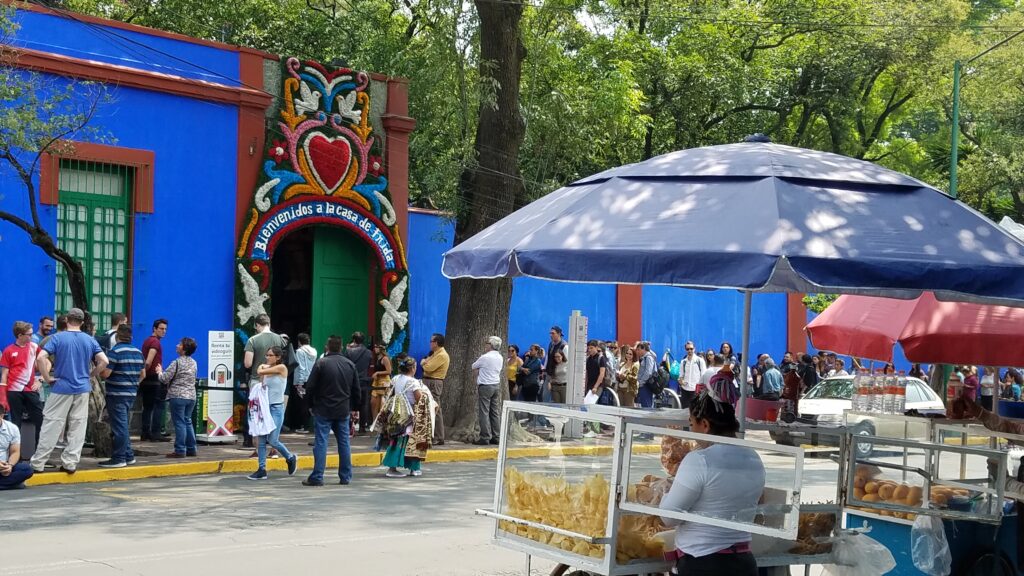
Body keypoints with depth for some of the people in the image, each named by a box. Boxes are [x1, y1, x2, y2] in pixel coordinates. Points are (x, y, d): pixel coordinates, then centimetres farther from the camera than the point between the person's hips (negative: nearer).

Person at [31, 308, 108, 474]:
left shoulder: (58, 338, -4)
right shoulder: (90, 340, 4)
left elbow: (40, 358, -16)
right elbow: (104, 361, -2)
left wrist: (47, 377, -6)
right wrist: (90, 375, 9)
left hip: (61, 388, -2)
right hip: (82, 389, 2)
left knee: (52, 424, 1)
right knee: (78, 426, 7)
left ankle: (37, 463, 3)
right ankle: (70, 463, 7)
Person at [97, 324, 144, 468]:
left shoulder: (115, 351, -14)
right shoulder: (138, 352, 9)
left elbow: (105, 373, -17)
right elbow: (142, 374, 16)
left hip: (117, 394, -7)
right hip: (132, 394, 7)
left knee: (119, 426, -4)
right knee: (124, 426, 17)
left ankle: (118, 458, -1)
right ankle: (128, 456, 21)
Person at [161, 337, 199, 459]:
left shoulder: (177, 363, -13)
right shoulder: (193, 363, 10)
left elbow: (164, 379, -13)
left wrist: (159, 372, 10)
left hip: (178, 396, -7)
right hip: (191, 396, 7)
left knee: (179, 423, -3)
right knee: (188, 422, 14)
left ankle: (180, 450, -2)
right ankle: (191, 449, 16)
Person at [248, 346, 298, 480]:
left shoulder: (281, 368, -9)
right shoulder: (266, 368, 9)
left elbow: (261, 372, -11)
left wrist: (262, 369, 7)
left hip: (276, 408, -6)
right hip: (266, 407, 6)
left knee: (273, 440, -7)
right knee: (262, 440, 2)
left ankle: (291, 458, 17)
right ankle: (262, 470, 6)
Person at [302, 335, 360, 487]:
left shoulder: (321, 363, -9)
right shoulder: (350, 364, 5)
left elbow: (310, 387, -8)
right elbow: (356, 389, 11)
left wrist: (311, 404, 7)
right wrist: (354, 407, 21)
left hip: (323, 410, -4)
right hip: (343, 410, 4)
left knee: (321, 442, -3)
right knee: (344, 443, 10)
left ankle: (317, 477, -5)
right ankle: (345, 477, 13)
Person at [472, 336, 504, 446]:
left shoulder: (485, 357, -13)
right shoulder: (500, 358, 8)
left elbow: (474, 366, 0)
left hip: (485, 386, -7)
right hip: (496, 385, 7)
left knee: (484, 412, -4)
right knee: (495, 412, 9)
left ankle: (485, 437, -6)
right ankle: (495, 437, 9)